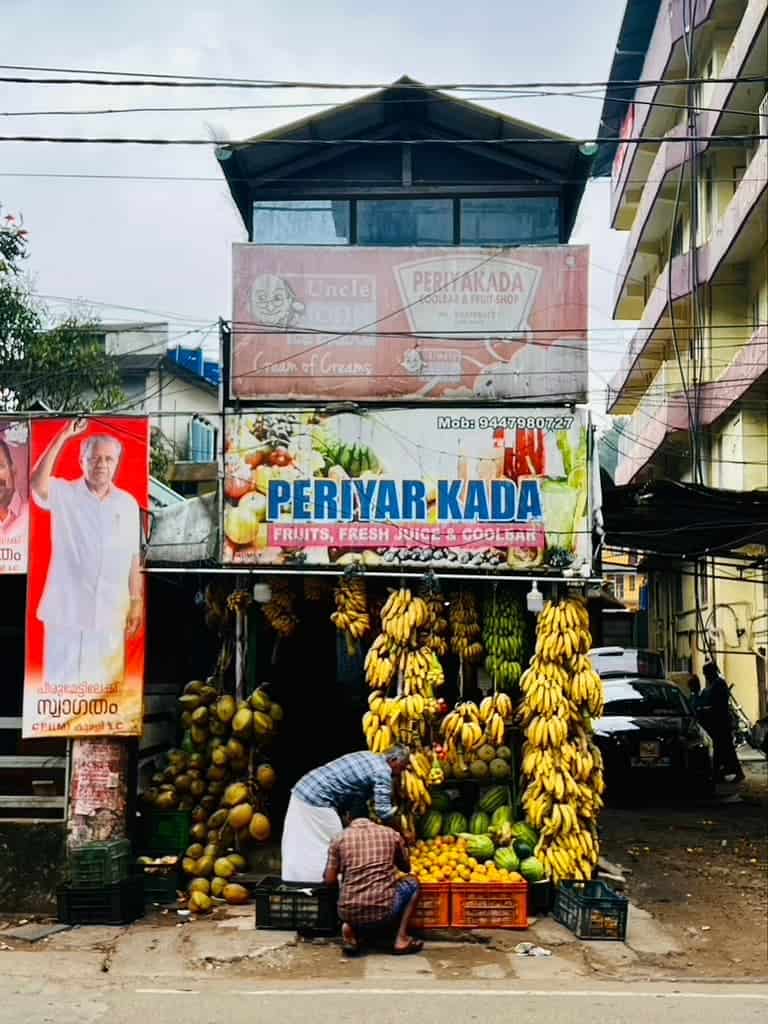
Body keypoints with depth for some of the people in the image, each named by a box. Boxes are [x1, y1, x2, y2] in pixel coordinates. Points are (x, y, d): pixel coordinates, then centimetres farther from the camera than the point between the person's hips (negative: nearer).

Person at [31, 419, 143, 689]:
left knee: (106, 685, 11)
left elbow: (133, 557, 8)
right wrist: (64, 436, -28)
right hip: (67, 609, -3)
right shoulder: (64, 494, -4)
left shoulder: (128, 503, 5)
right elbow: (37, 483, -26)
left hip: (110, 612, 3)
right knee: (63, 683, 4)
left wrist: (136, 601, 6)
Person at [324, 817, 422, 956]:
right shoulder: (391, 834, 10)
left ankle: (351, 928, 7)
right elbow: (406, 868, 25)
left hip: (349, 913, 2)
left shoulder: (340, 839, 9)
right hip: (384, 912, -2)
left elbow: (329, 880, 5)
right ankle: (401, 939, 14)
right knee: (412, 884, 28)